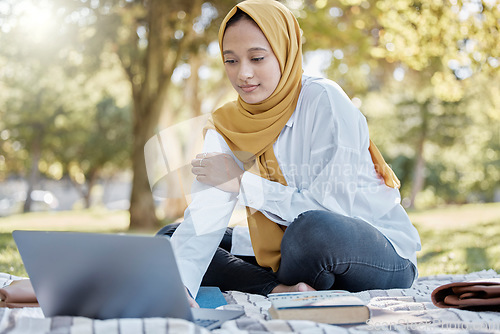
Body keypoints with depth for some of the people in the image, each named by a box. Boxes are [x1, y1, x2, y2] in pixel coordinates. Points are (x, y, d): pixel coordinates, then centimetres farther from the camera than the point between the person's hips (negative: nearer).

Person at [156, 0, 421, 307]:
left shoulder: (323, 99, -17)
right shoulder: (225, 127, -1)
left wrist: (242, 183, -16)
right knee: (168, 238, -1)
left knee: (313, 228, -39)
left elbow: (335, 206, -23)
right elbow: (203, 219, -14)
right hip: (289, 249, 6)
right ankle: (279, 288, -17)